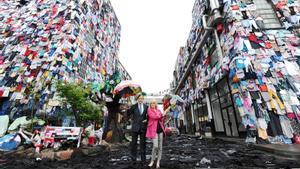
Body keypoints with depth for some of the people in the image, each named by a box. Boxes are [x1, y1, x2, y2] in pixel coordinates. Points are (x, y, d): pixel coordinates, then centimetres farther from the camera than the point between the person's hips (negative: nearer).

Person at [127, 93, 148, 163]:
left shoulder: (146, 107, 1)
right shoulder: (134, 107, -3)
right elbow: (128, 114, -7)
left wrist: (146, 120, -6)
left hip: (143, 127, 1)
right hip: (135, 127, -1)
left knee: (143, 143, 11)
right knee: (134, 143, 10)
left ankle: (143, 159, 26)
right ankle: (133, 158, 28)